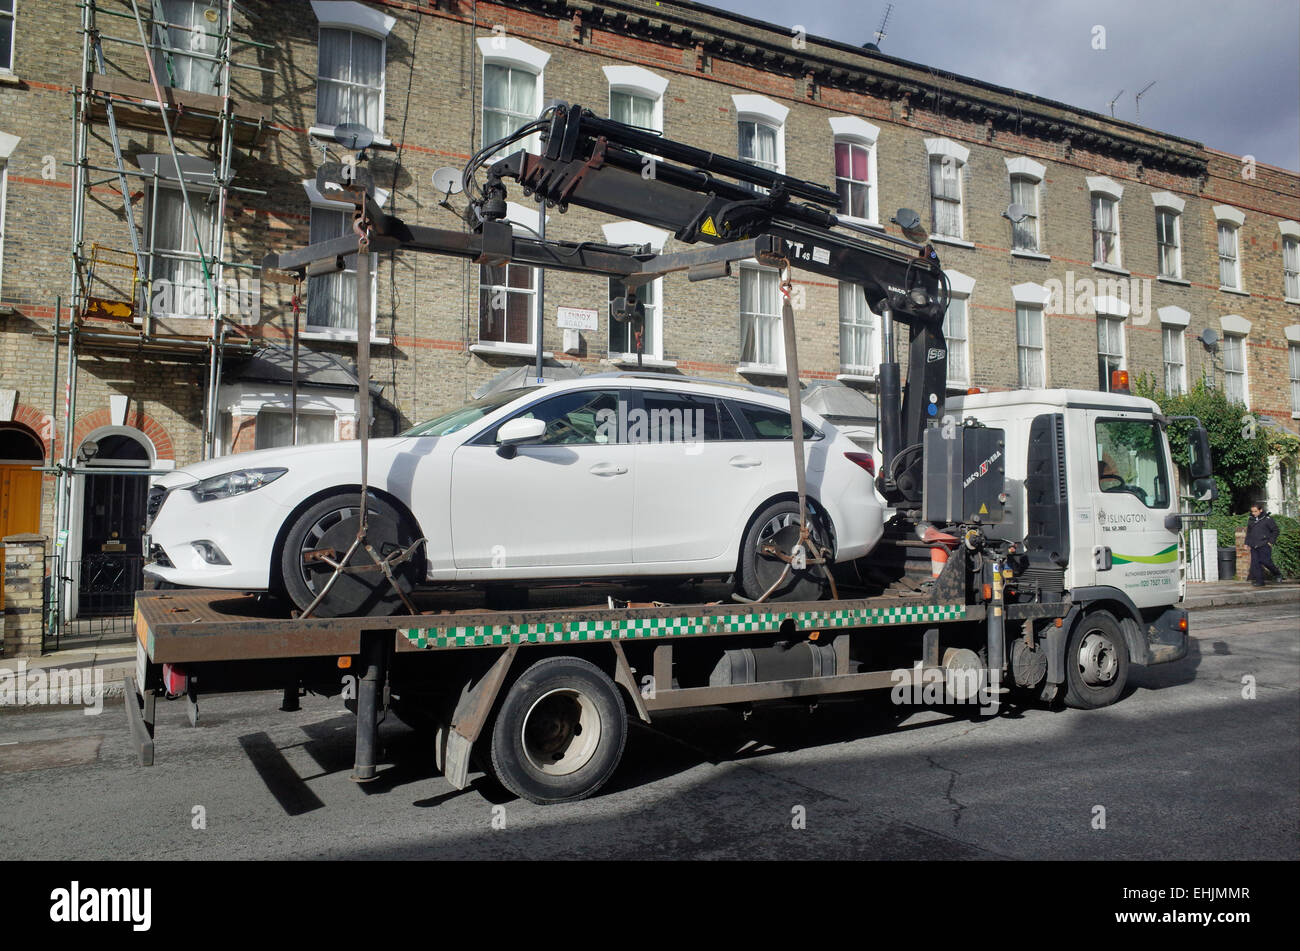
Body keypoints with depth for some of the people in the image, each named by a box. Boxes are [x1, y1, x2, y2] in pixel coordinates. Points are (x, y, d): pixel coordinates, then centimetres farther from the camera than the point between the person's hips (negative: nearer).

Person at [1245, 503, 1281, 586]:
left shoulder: (1267, 519, -3)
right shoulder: (1251, 520, 12)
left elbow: (1275, 531, 2)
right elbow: (1248, 532, 22)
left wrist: (1271, 541, -5)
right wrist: (1247, 543, 14)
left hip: (1264, 545, -5)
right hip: (1254, 546, 5)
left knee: (1265, 561, -8)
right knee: (1255, 563, -1)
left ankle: (1277, 574, 19)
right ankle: (1259, 581, 4)